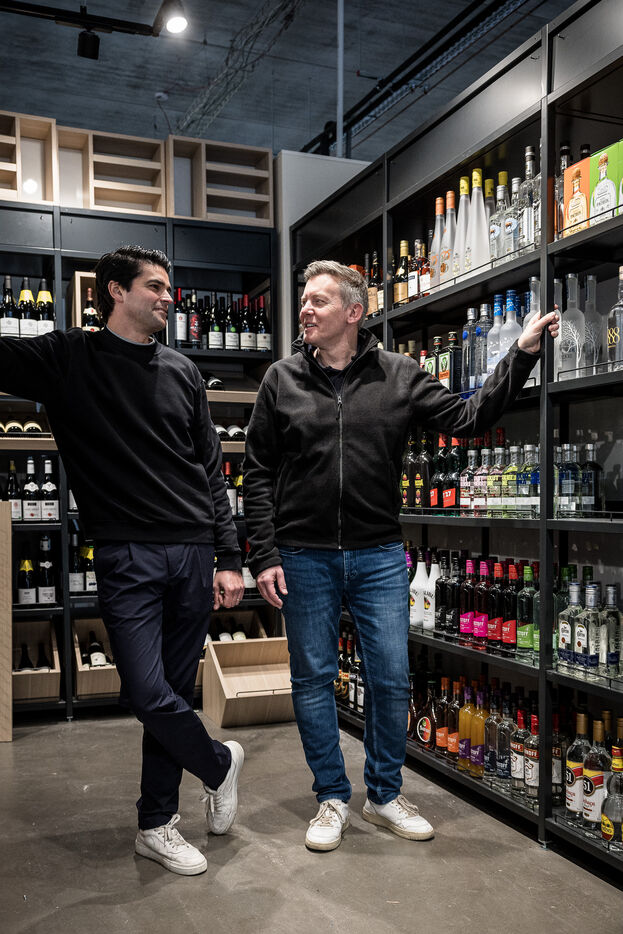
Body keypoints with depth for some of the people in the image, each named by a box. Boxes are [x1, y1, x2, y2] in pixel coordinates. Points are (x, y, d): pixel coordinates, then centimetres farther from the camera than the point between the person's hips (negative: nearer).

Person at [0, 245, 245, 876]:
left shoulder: (182, 372, 13)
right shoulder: (68, 360, 3)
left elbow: (211, 472, 13)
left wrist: (228, 558, 8)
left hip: (192, 554, 3)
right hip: (127, 557, -3)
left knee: (173, 692, 9)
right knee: (149, 695, -9)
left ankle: (156, 825, 27)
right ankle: (218, 764, 22)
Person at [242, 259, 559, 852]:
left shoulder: (398, 376, 3)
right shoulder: (282, 380, 3)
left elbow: (468, 418, 1)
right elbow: (258, 474, 3)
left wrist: (521, 355, -7)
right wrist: (264, 556, -4)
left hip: (379, 556, 0)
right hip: (304, 558, 0)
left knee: (391, 680, 6)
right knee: (313, 680, 8)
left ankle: (384, 795, 27)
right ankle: (332, 798, 26)